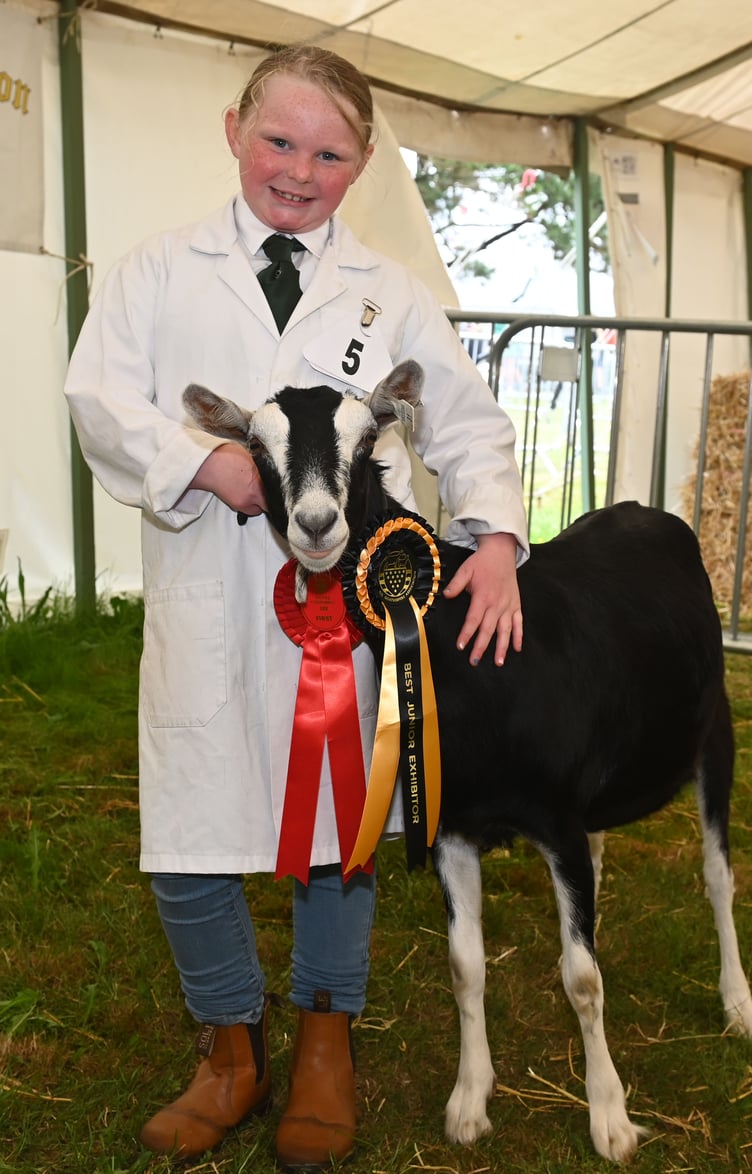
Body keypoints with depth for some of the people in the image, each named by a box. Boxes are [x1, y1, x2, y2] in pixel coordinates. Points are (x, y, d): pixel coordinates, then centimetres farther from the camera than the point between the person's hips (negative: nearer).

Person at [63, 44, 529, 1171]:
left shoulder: (393, 293, 12)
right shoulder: (158, 272, 11)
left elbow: (470, 425, 9)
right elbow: (101, 394, -1)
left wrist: (495, 538, -7)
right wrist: (211, 461, -16)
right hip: (206, 602, 0)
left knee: (340, 817, 11)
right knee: (186, 833, 3)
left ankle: (326, 1036, 34)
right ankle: (234, 1044, 28)